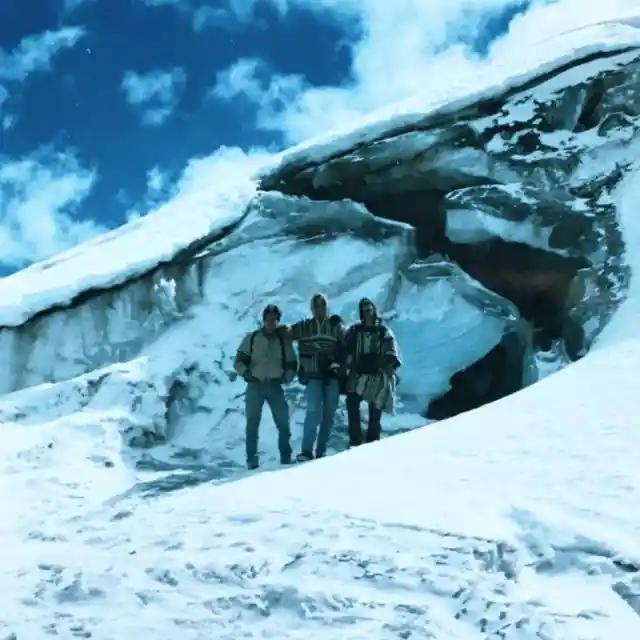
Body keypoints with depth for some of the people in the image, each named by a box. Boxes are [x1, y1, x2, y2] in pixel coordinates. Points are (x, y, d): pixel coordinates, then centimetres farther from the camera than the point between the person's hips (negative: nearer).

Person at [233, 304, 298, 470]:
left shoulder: (283, 340, 8)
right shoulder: (251, 338, 4)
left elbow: (292, 364, 14)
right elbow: (239, 361, 4)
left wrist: (285, 378, -3)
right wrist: (246, 373, -13)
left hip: (275, 386, 1)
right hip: (255, 386, -1)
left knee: (283, 423, -3)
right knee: (252, 423, -5)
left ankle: (286, 457, 8)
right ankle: (252, 459, 0)